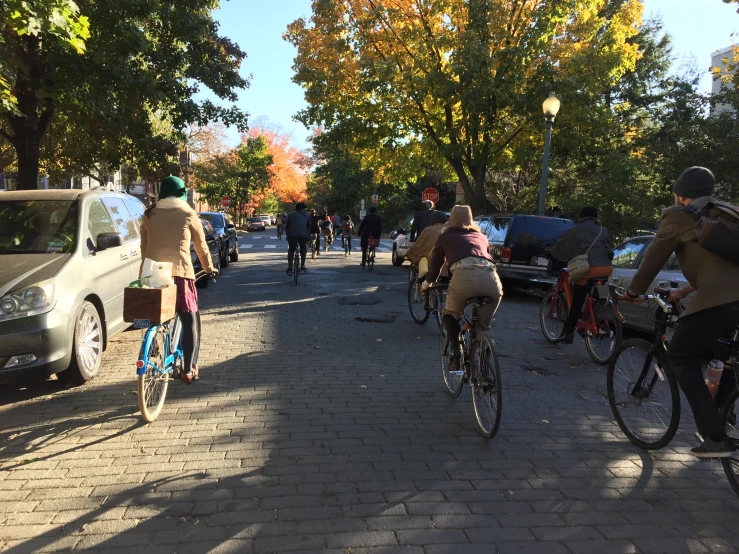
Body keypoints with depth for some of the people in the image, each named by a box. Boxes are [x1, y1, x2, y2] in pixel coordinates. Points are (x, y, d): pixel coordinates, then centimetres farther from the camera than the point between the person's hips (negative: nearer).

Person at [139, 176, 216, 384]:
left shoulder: (149, 215, 11)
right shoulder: (189, 215, 4)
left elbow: (144, 246, 17)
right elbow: (201, 246, 10)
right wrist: (209, 267, 26)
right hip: (180, 272, -3)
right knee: (189, 321, 6)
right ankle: (188, 370, 6)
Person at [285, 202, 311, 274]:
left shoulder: (291, 215, 26)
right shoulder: (307, 216, 24)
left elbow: (287, 226, 27)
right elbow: (309, 227, 26)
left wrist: (287, 234, 38)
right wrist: (309, 237, 33)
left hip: (292, 235, 1)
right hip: (303, 235, 0)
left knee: (291, 250, 21)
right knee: (303, 250, 24)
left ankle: (290, 268, 14)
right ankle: (302, 267, 24)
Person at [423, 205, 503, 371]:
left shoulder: (445, 237, 26)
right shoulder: (481, 237, 35)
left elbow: (435, 265, 32)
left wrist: (426, 284, 51)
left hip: (464, 276, -3)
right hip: (491, 278, 3)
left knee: (451, 316, 23)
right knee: (484, 325, 25)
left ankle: (456, 353, 5)